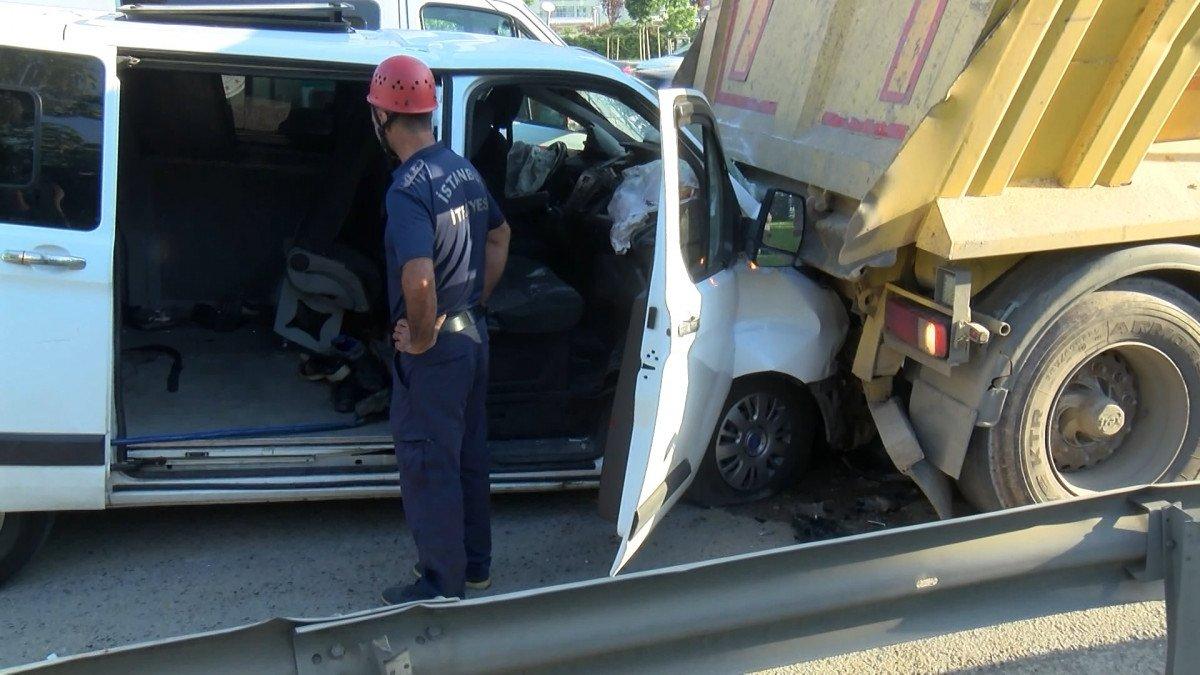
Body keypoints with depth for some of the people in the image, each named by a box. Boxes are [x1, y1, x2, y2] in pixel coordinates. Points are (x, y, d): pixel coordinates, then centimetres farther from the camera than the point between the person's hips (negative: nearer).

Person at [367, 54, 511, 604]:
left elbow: (418, 277, -37)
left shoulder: (409, 188, -23)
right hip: (473, 334, 9)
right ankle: (473, 563, 34)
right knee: (468, 454, 20)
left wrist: (420, 337, -21)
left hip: (434, 349, -9)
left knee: (427, 467, 5)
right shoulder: (463, 169, 6)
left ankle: (442, 585, 17)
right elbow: (500, 235, 19)